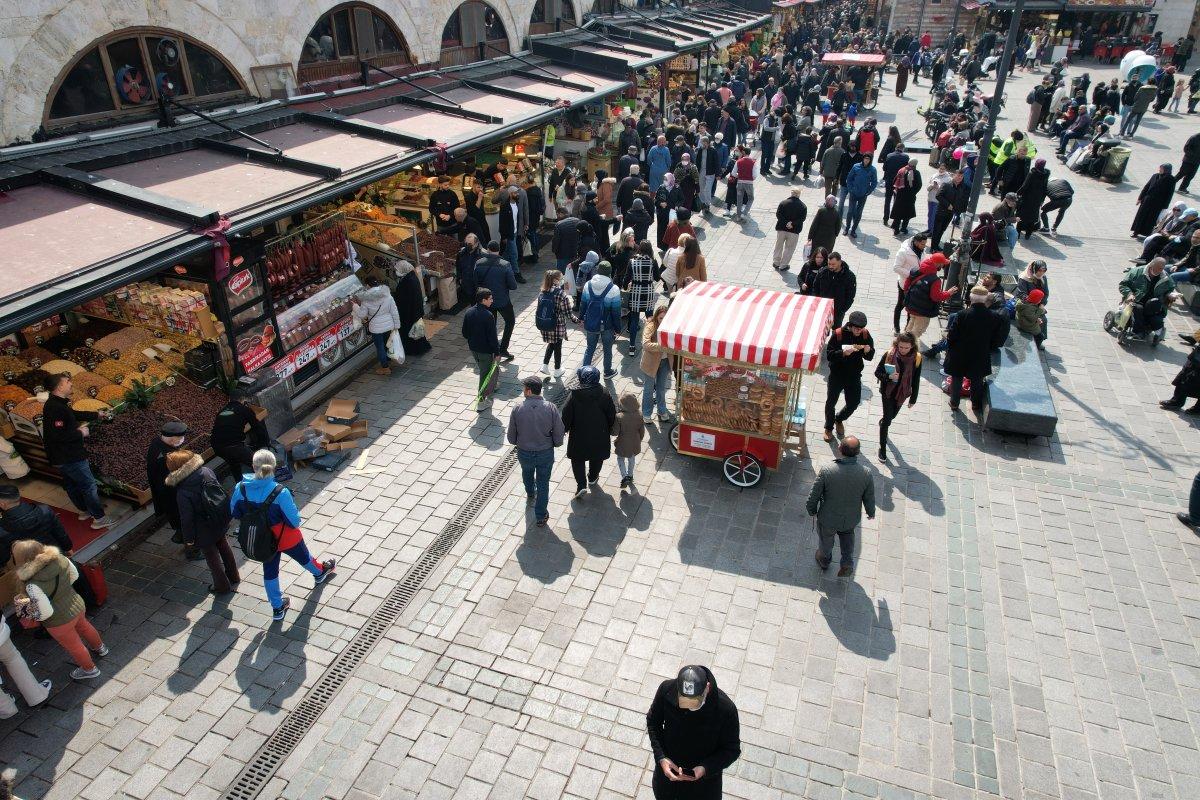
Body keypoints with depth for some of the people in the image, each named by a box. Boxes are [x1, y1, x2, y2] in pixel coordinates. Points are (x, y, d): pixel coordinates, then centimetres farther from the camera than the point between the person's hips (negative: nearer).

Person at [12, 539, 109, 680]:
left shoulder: (33, 585, -37)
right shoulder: (60, 559, -20)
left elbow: (46, 612, -27)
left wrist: (27, 609, -10)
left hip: (60, 621, -6)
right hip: (76, 604, 6)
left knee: (73, 646, 24)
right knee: (84, 627, 37)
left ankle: (89, 669, 49)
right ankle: (100, 647, 65)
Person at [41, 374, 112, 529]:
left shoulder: (57, 404, 6)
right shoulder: (56, 408, -27)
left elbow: (74, 414, 24)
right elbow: (59, 436, -32)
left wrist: (96, 415, 31)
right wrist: (80, 433, -19)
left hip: (62, 457, 11)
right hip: (70, 457, -11)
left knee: (71, 484, 23)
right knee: (89, 484, -3)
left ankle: (84, 511, 39)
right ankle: (99, 519, 3)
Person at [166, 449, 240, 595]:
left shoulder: (183, 493, -28)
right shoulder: (207, 471, -14)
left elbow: (187, 518, -19)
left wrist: (188, 537, -4)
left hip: (205, 529, -6)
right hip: (222, 518, 6)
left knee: (211, 556, 17)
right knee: (223, 545, 28)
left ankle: (222, 586, 34)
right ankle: (233, 576, 45)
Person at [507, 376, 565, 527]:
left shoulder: (517, 410, -19)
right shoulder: (551, 408, -20)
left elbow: (511, 438, -8)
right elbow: (559, 434, -13)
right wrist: (555, 443, 9)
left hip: (524, 453, 1)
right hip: (545, 453, -1)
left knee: (527, 473, 34)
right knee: (543, 483, 19)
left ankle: (530, 495, 63)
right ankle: (541, 517, 29)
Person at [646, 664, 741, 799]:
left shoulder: (725, 708, -33)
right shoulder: (666, 689, -28)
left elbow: (732, 750, -16)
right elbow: (653, 722, -8)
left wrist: (705, 768, -30)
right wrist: (661, 757, -19)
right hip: (667, 767, 2)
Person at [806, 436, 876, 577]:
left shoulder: (826, 470, -32)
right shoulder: (866, 474, -26)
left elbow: (814, 495, -19)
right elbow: (869, 498, -8)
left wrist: (811, 510, 3)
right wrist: (871, 512, 14)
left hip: (828, 519, -1)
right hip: (852, 519, 1)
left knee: (826, 539, 30)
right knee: (847, 534, 36)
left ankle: (824, 561, 57)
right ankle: (847, 563, 36)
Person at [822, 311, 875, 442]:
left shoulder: (865, 335, -8)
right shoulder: (838, 334, -18)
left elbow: (870, 357, 0)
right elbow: (829, 355, -20)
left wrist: (868, 351, -24)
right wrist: (844, 353, -37)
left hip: (854, 376, 3)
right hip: (837, 375, -3)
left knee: (854, 402, 13)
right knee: (831, 402, 10)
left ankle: (839, 419, 43)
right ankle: (829, 428, 33)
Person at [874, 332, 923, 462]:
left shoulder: (916, 358, -15)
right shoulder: (889, 355, -20)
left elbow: (916, 380, -4)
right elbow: (877, 372, -11)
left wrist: (913, 398, 2)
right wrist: (888, 377, -32)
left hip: (902, 393, 3)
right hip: (887, 392, -3)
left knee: (892, 415, 23)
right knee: (887, 419, 0)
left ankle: (883, 419, 59)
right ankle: (882, 447, 14)